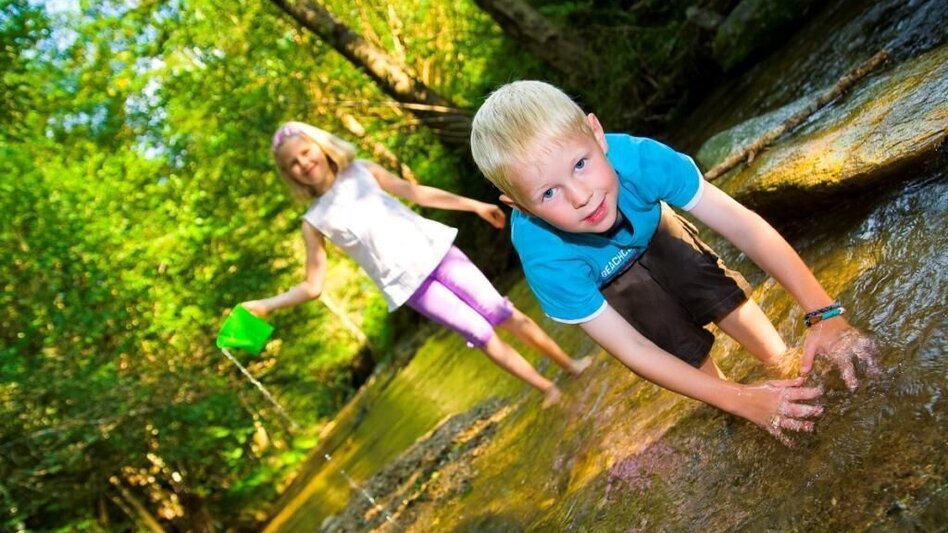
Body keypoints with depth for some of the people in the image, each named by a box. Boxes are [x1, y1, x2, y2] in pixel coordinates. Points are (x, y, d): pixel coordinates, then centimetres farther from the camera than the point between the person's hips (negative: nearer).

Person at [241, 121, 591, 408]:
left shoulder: (361, 171, 1)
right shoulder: (315, 221, -3)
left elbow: (416, 193, 7)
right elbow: (313, 286, -1)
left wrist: (475, 205, 7)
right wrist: (265, 305, -13)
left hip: (433, 251, 2)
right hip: (409, 284, -2)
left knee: (505, 314, 3)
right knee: (482, 335, -1)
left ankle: (570, 365, 20)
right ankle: (546, 388, 15)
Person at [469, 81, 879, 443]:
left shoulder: (638, 157, -42)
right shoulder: (545, 258, -43)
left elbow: (740, 223, -38)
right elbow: (630, 349, -36)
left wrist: (824, 313, -45)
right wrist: (740, 400, -38)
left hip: (650, 230, 2)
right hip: (598, 282, -2)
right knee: (687, 351, -7)